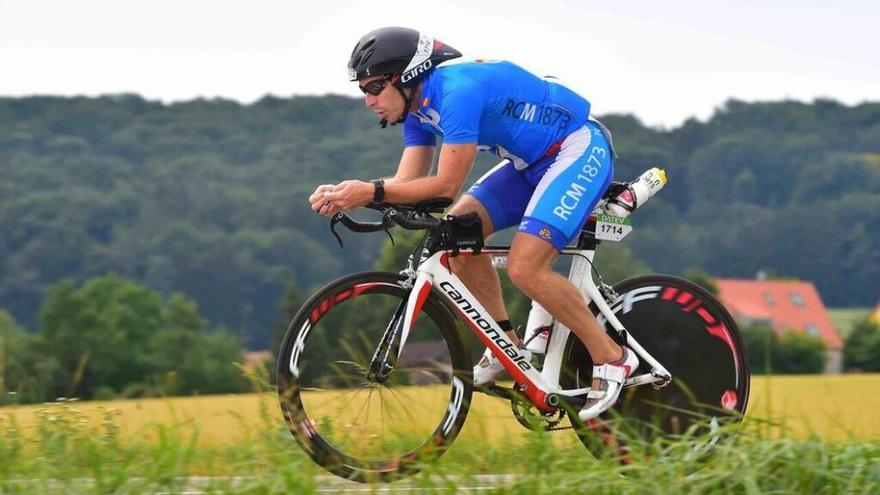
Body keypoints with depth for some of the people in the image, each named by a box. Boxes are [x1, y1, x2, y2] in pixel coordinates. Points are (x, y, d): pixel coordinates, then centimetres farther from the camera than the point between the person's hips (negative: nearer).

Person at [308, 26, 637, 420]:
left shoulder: (457, 90, -27)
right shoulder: (419, 106, 3)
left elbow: (447, 185, -29)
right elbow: (407, 182, -2)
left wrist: (371, 191, -31)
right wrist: (343, 195, -17)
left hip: (580, 151, -10)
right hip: (533, 161, 10)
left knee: (524, 267, -21)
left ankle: (611, 358, -6)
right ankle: (507, 345, 8)